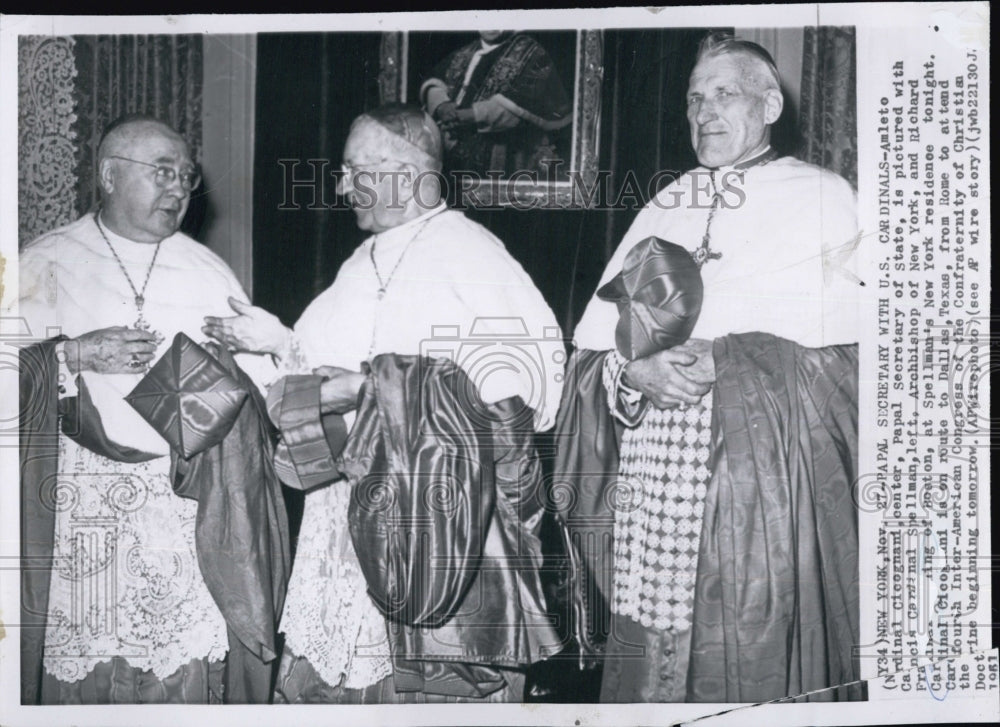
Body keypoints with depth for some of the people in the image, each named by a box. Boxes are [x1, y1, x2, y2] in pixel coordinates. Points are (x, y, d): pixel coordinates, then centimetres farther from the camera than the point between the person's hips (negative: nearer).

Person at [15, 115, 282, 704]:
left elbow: (260, 389, 8)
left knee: (188, 670, -1)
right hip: (79, 498, -1)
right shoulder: (46, 263, 6)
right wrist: (75, 356, -12)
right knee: (79, 666, 1)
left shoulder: (207, 271, 11)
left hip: (189, 500, 1)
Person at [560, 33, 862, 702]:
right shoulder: (662, 212, 19)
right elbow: (589, 353, 11)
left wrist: (717, 359, -12)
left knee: (753, 674, -3)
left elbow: (843, 357, -5)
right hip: (651, 495, 4)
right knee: (647, 668, 6)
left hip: (765, 491, -4)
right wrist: (634, 370, -11)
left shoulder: (822, 200, 6)